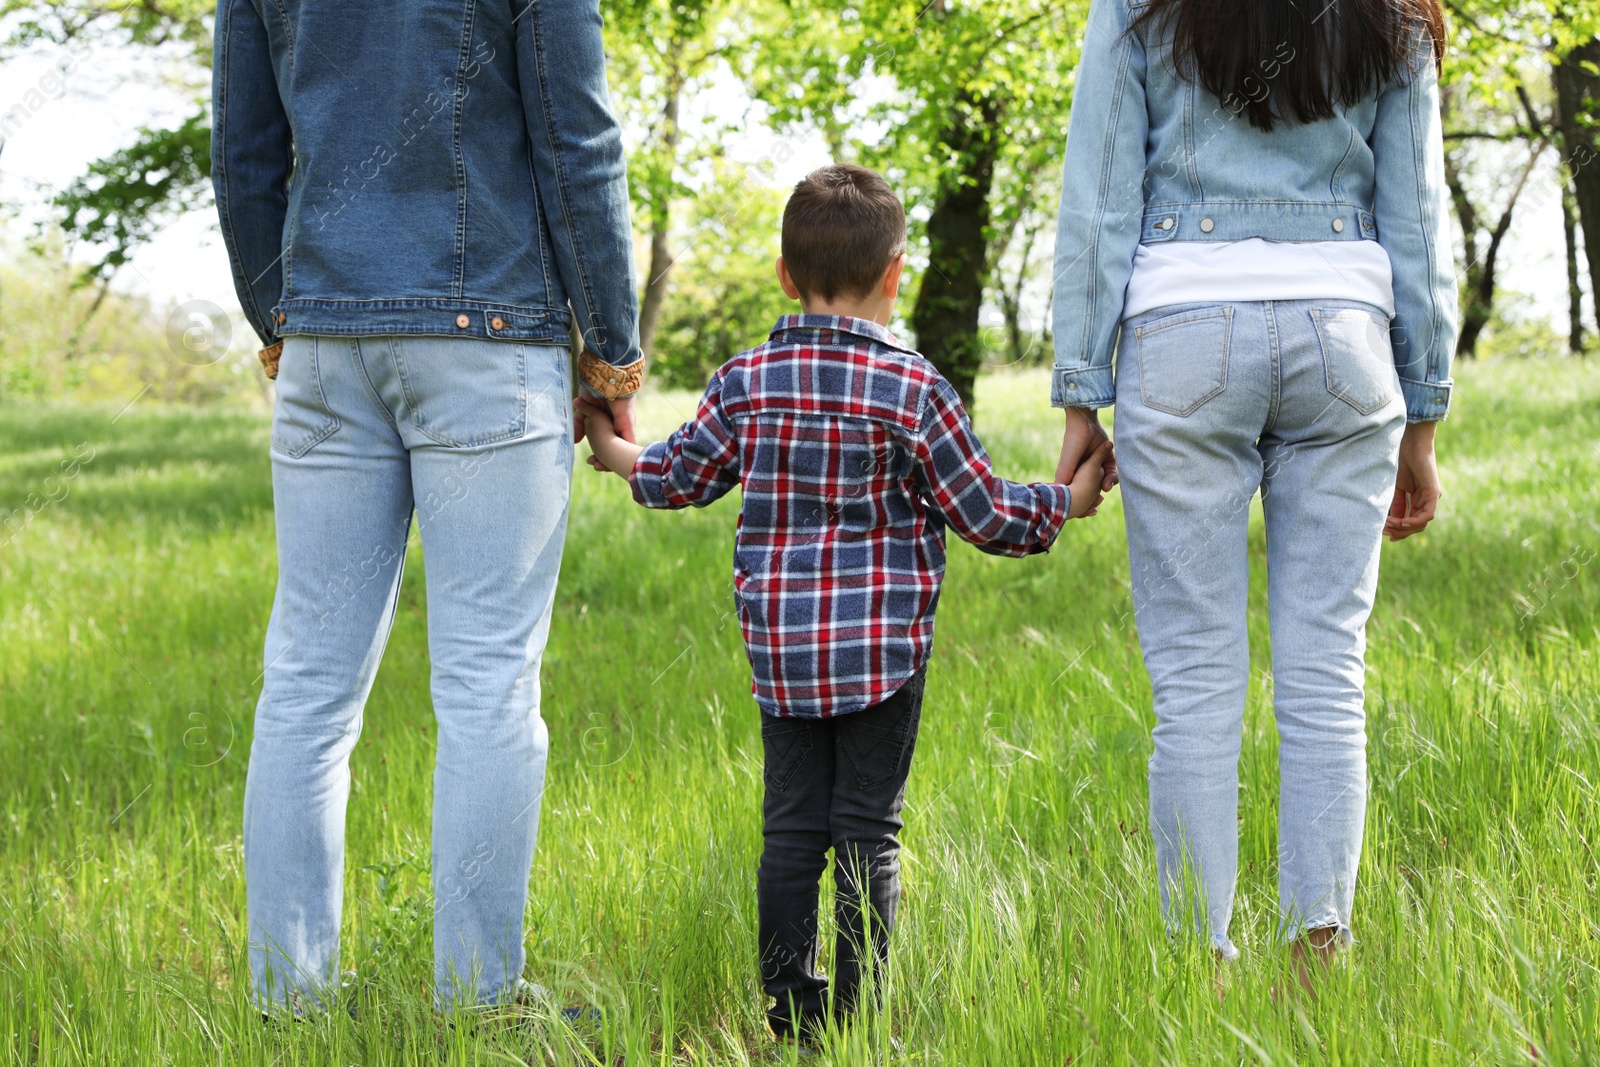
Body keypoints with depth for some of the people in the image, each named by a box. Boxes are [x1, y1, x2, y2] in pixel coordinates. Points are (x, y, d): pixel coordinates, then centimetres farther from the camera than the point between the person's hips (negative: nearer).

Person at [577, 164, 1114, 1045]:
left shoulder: (745, 381, 1)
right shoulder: (913, 389, -8)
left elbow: (679, 477, 10)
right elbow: (984, 515, -4)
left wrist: (616, 453, 31)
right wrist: (1063, 503, 14)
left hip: (779, 643, 3)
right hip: (882, 641, -3)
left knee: (791, 824, 10)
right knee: (868, 830, 2)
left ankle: (790, 1006, 12)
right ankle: (858, 1012, 3)